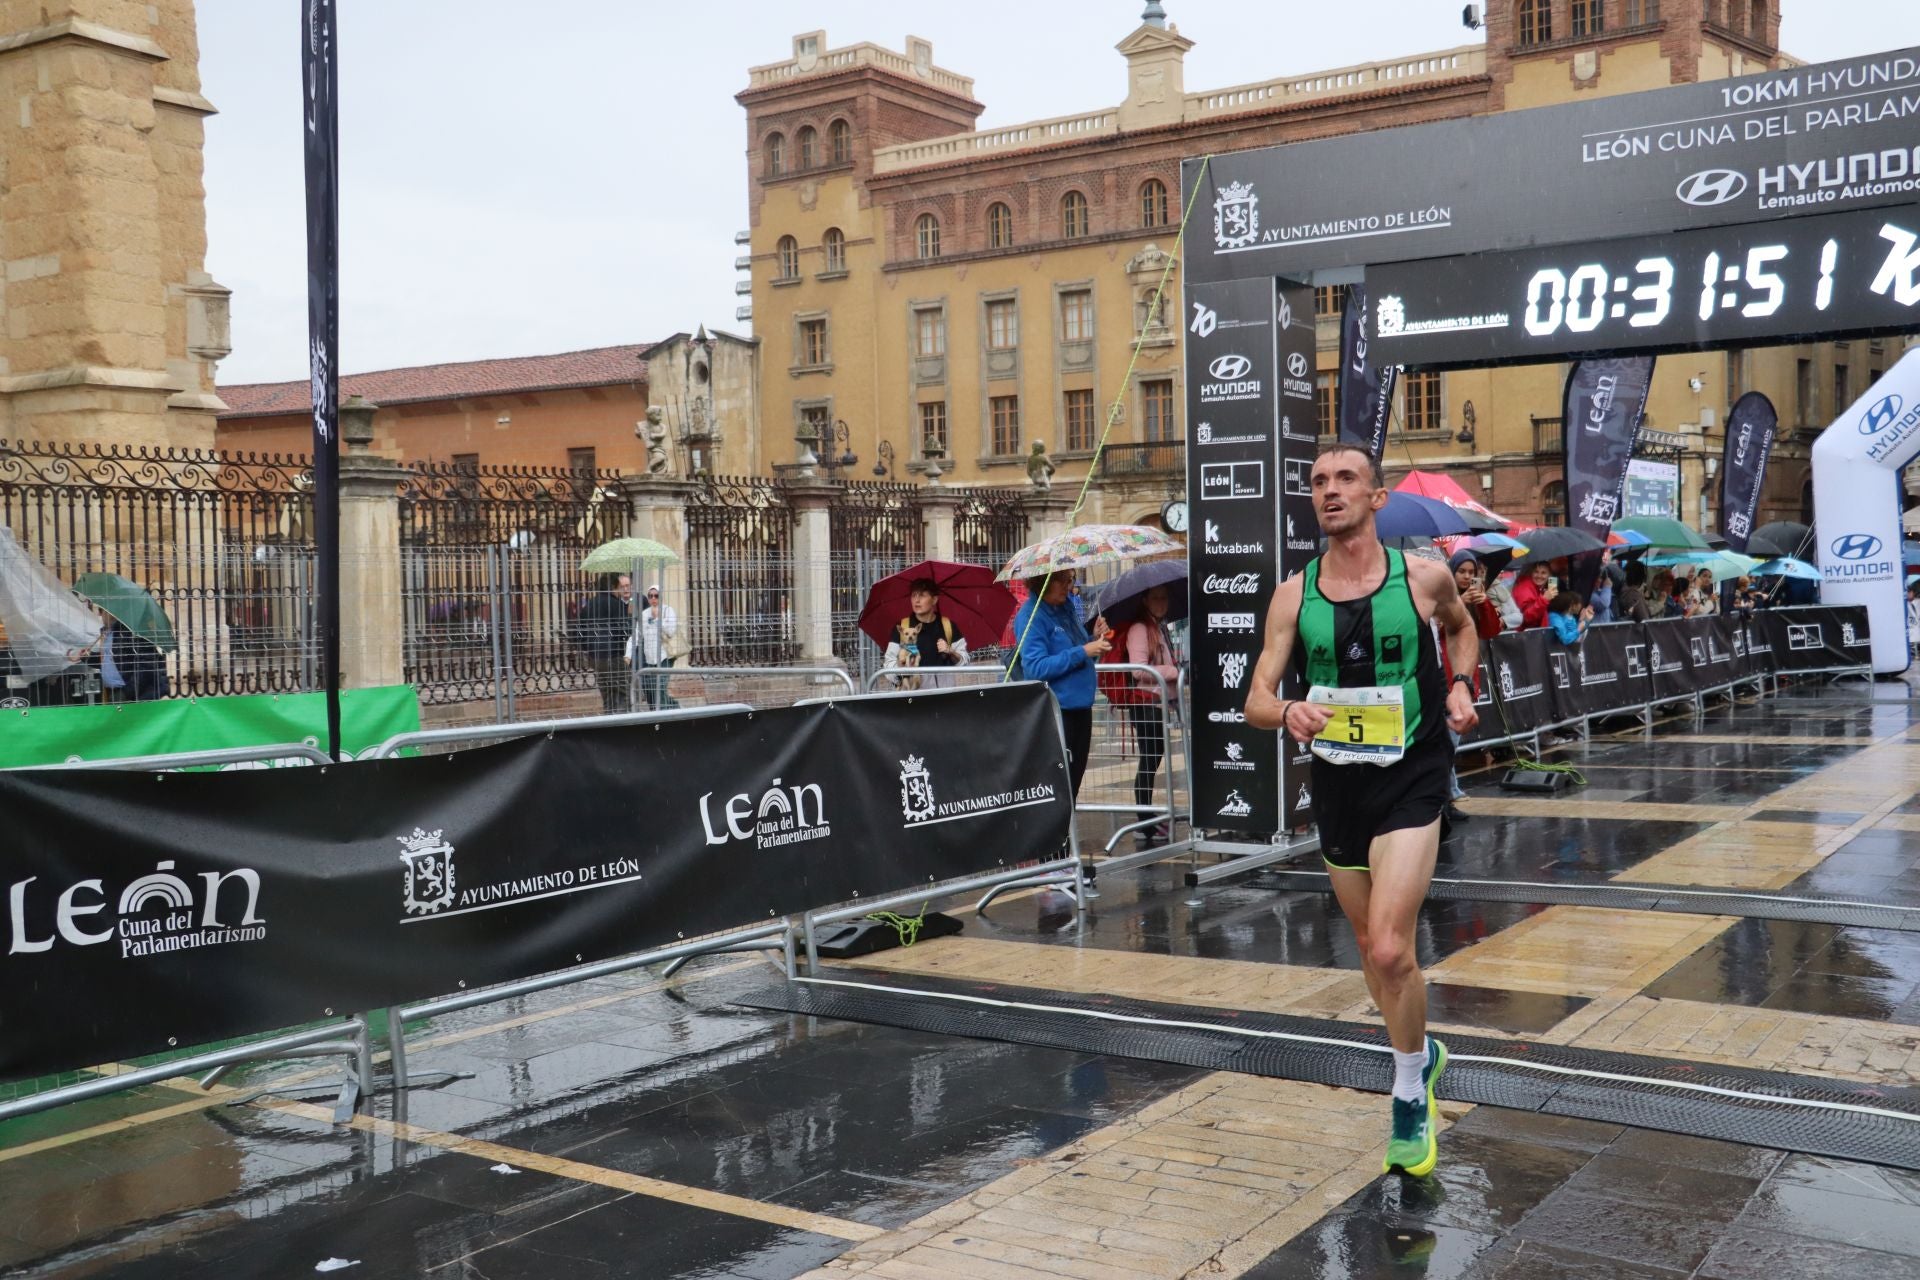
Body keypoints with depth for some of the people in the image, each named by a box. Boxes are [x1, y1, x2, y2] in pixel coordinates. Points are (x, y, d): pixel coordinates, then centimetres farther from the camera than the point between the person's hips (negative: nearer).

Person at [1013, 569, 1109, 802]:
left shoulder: (1066, 607, 11)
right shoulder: (1031, 616, -13)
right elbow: (1036, 667, -21)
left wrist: (1094, 640, 2)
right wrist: (1082, 652, -22)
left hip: (1080, 706, 8)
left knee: (1073, 784, 14)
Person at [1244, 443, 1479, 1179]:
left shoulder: (1423, 578, -5)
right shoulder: (1293, 596, -2)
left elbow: (1462, 627, 18)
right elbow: (1256, 699, -4)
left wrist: (1460, 685, 1)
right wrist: (1288, 713, -26)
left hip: (1411, 781, -3)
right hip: (1336, 784, 4)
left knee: (1389, 949, -17)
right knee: (1371, 949, 17)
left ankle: (1409, 1103, 5)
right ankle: (1421, 1054, 45)